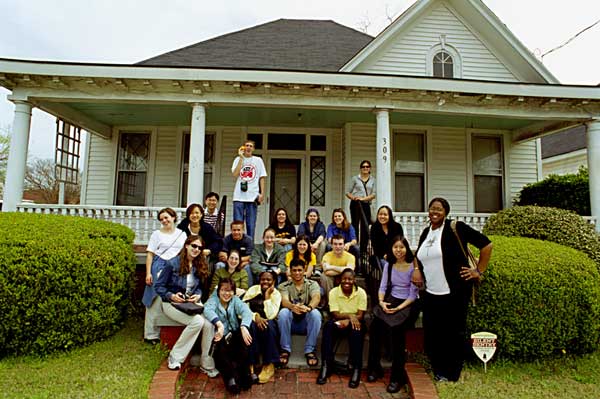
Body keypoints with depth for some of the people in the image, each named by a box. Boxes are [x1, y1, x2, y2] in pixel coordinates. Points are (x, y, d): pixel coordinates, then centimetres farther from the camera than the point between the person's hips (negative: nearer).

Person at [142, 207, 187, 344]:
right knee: (156, 300, 0)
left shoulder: (182, 234, 11)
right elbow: (150, 254, 3)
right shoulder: (157, 234, 6)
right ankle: (151, 334, 10)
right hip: (160, 268, -2)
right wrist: (148, 273, -6)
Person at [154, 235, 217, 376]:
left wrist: (198, 295, -5)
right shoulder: (173, 264, -8)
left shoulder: (199, 266, 9)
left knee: (209, 324, -25)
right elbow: (158, 286, -5)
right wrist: (171, 296, -20)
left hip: (193, 303, 5)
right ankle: (174, 358, -12)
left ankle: (207, 364, -10)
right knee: (198, 321, -30)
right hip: (172, 303, -4)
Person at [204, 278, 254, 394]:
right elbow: (208, 310, -24)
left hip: (234, 336, 2)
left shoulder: (236, 300, 6)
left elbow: (246, 311, -13)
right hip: (220, 337, -2)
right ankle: (231, 377, -20)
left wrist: (243, 327, -36)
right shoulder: (213, 300, 0)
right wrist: (219, 324, -43)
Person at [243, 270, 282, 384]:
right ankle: (251, 363, -24)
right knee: (251, 325, -33)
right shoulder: (253, 289, -2)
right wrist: (256, 316, -28)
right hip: (253, 320, 0)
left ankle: (269, 366, -24)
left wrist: (268, 296, -20)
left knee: (269, 325, -34)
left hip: (268, 324, 0)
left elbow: (270, 315, -18)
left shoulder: (276, 294, -4)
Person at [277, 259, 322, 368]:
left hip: (306, 322, 0)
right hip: (291, 322, 0)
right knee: (283, 312, -30)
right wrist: (293, 307, -45)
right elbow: (284, 301, -19)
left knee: (316, 313, -30)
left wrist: (309, 307, -44)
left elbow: (316, 298, -19)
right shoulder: (284, 286, 2)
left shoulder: (312, 284, 3)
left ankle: (309, 350, -18)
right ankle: (285, 350, -16)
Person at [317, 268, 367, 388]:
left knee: (357, 330, -36)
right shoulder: (333, 292, -8)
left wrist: (347, 321, -31)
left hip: (354, 323, -1)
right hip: (339, 321, 1)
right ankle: (326, 365, -26)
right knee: (329, 326, -32)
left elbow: (360, 315, -13)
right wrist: (350, 315, -32)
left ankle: (356, 369, -26)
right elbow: (335, 314, -14)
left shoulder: (361, 292, -9)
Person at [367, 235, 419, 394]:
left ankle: (397, 376, -18)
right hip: (390, 300, 4)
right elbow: (383, 287, 9)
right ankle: (375, 368, -6)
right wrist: (381, 301, -10)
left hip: (408, 304, -4)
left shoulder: (413, 266, -6)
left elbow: (413, 294, -8)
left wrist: (399, 308, -18)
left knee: (396, 328, -31)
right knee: (375, 325, -22)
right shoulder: (388, 265, 11)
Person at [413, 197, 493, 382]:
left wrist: (479, 271, -7)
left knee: (454, 335, 6)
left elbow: (486, 244, -7)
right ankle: (439, 373, 29)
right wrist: (416, 269, 8)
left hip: (454, 293, -5)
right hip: (430, 294, 6)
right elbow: (420, 255, 27)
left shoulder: (456, 228, -8)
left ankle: (453, 377, 23)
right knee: (432, 335, 9)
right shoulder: (426, 232, 10)